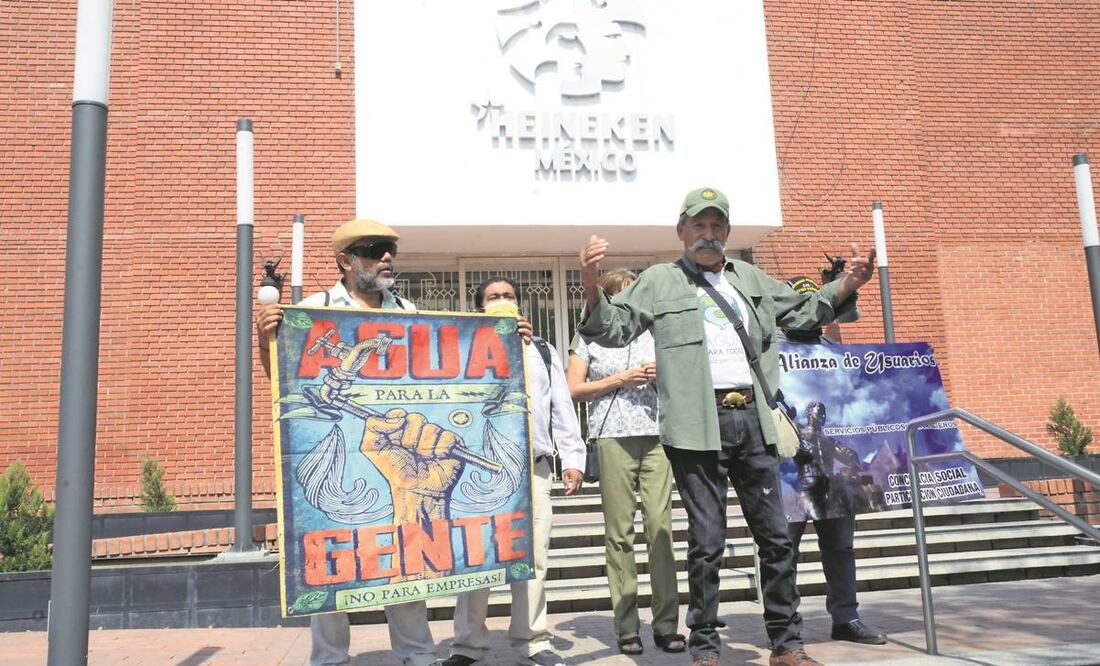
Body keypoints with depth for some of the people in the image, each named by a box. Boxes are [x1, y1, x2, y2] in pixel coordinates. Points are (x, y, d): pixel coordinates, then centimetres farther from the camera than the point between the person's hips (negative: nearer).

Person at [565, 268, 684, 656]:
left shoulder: (652, 336, 19)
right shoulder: (589, 338, 11)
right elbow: (574, 390, 3)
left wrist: (663, 378, 2)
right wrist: (619, 380, -5)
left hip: (656, 435, 3)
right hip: (613, 437, -2)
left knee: (660, 526, -4)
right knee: (619, 532, -2)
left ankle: (666, 624, 0)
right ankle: (627, 627, 3)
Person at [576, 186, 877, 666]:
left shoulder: (752, 279, 21)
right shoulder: (660, 281, 7)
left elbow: (803, 312, 28)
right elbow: (614, 328, 0)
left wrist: (849, 284, 12)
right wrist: (592, 285, -19)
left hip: (753, 420, 5)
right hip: (700, 425, -4)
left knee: (776, 537, 9)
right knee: (707, 542, 0)